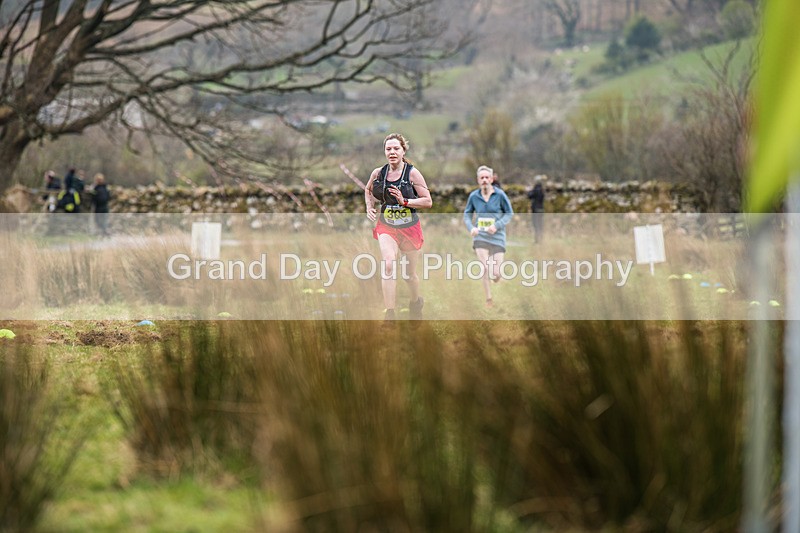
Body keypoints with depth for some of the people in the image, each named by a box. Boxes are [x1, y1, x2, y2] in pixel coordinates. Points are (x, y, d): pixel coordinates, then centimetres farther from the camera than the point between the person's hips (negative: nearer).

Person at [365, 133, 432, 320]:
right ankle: (390, 315, -25)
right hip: (386, 227, 1)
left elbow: (428, 201, -9)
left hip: (410, 227, -1)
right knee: (388, 264, -24)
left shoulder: (412, 173, -9)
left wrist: (405, 201, -21)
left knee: (410, 273, 12)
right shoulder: (378, 173, -1)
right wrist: (369, 207, 4)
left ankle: (416, 302, 45)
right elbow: (368, 190, 21)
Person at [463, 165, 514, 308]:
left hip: (497, 236, -1)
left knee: (496, 274, -4)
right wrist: (471, 228, -7)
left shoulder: (500, 195, -6)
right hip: (480, 236, 1)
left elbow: (509, 213, 1)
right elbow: (467, 214, 12)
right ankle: (489, 299, 4)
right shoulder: (473, 196, 0)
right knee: (485, 268, -11)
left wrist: (497, 226, -13)